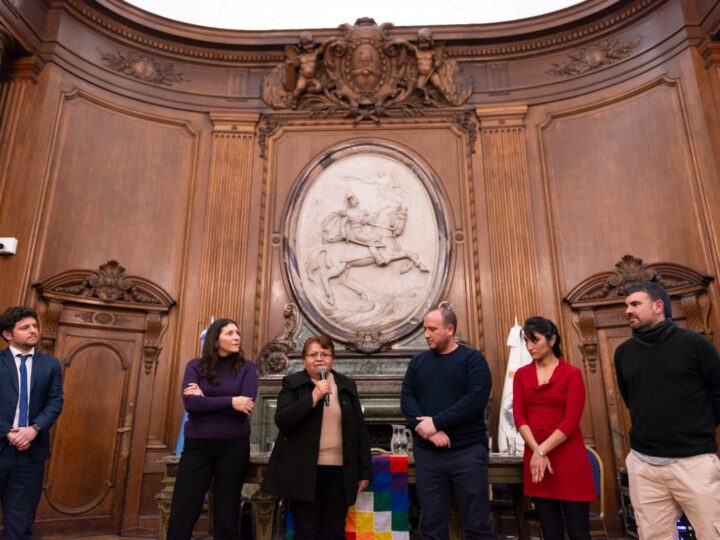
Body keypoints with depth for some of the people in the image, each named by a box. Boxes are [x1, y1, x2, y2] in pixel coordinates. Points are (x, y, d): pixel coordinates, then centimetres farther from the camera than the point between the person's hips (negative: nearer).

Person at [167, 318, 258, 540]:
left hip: (233, 446, 0)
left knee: (226, 513, 10)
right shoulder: (195, 366, 2)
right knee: (182, 511, 2)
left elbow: (246, 406, -13)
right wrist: (230, 401, -17)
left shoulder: (246, 368, 1)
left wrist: (205, 400, -10)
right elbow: (190, 403, -13)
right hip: (197, 445, 1)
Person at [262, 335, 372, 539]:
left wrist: (365, 470, 7)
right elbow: (281, 420, -14)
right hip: (304, 471, -2)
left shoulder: (347, 386, 8)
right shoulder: (292, 384, 0)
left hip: (338, 471, 3)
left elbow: (360, 430, 9)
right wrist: (313, 397, -21)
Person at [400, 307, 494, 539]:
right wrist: (424, 428, -16)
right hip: (426, 453, 4)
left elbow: (476, 400, -14)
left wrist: (436, 422, -17)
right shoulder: (418, 362, 11)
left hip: (467, 451, -3)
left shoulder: (472, 359, -2)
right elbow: (406, 398, 2)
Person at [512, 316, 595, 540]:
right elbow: (519, 417, 0)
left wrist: (542, 450, -14)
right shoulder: (521, 375, 7)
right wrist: (537, 452, -12)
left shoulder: (571, 373, -3)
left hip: (568, 458, -3)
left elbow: (571, 421, -10)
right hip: (535, 458, 3)